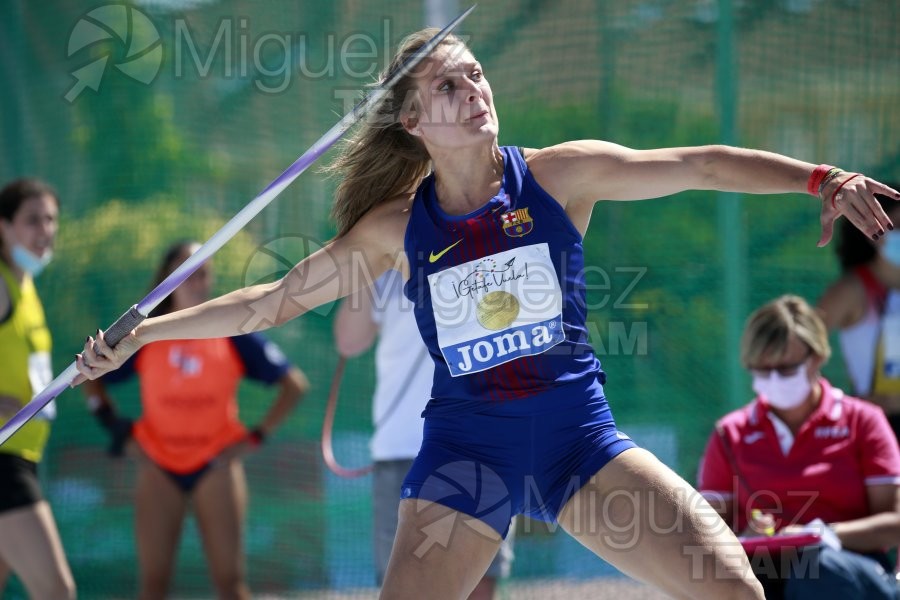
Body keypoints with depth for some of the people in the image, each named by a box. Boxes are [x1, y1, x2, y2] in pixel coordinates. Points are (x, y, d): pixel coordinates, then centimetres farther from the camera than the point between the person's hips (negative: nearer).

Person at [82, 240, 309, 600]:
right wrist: (114, 425, 4)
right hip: (159, 465, 1)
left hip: (215, 464, -1)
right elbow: (92, 378, 16)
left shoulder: (233, 333, 0)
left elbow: (294, 384, 3)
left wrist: (258, 436, -3)